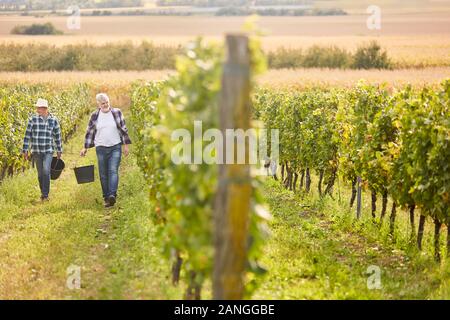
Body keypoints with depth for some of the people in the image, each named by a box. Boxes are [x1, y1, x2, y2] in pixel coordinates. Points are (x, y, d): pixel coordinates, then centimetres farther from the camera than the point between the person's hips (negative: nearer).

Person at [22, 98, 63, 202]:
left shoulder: (54, 120, 0)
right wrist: (25, 150, -1)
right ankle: (43, 193, 23)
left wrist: (59, 151, 14)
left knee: (46, 171, -17)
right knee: (40, 174, 8)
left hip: (48, 151, -1)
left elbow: (57, 136, 10)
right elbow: (27, 135, 1)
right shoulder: (33, 119, -2)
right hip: (36, 151, 1)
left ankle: (45, 195, -11)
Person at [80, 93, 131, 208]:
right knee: (103, 174, 3)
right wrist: (85, 148, 9)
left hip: (115, 148, -2)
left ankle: (112, 195, -29)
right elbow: (90, 132, 10)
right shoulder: (95, 116, 4)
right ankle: (106, 198, 9)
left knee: (113, 171, -17)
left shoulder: (117, 113, 1)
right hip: (101, 148, 2)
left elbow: (123, 129, 6)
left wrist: (126, 145, 3)